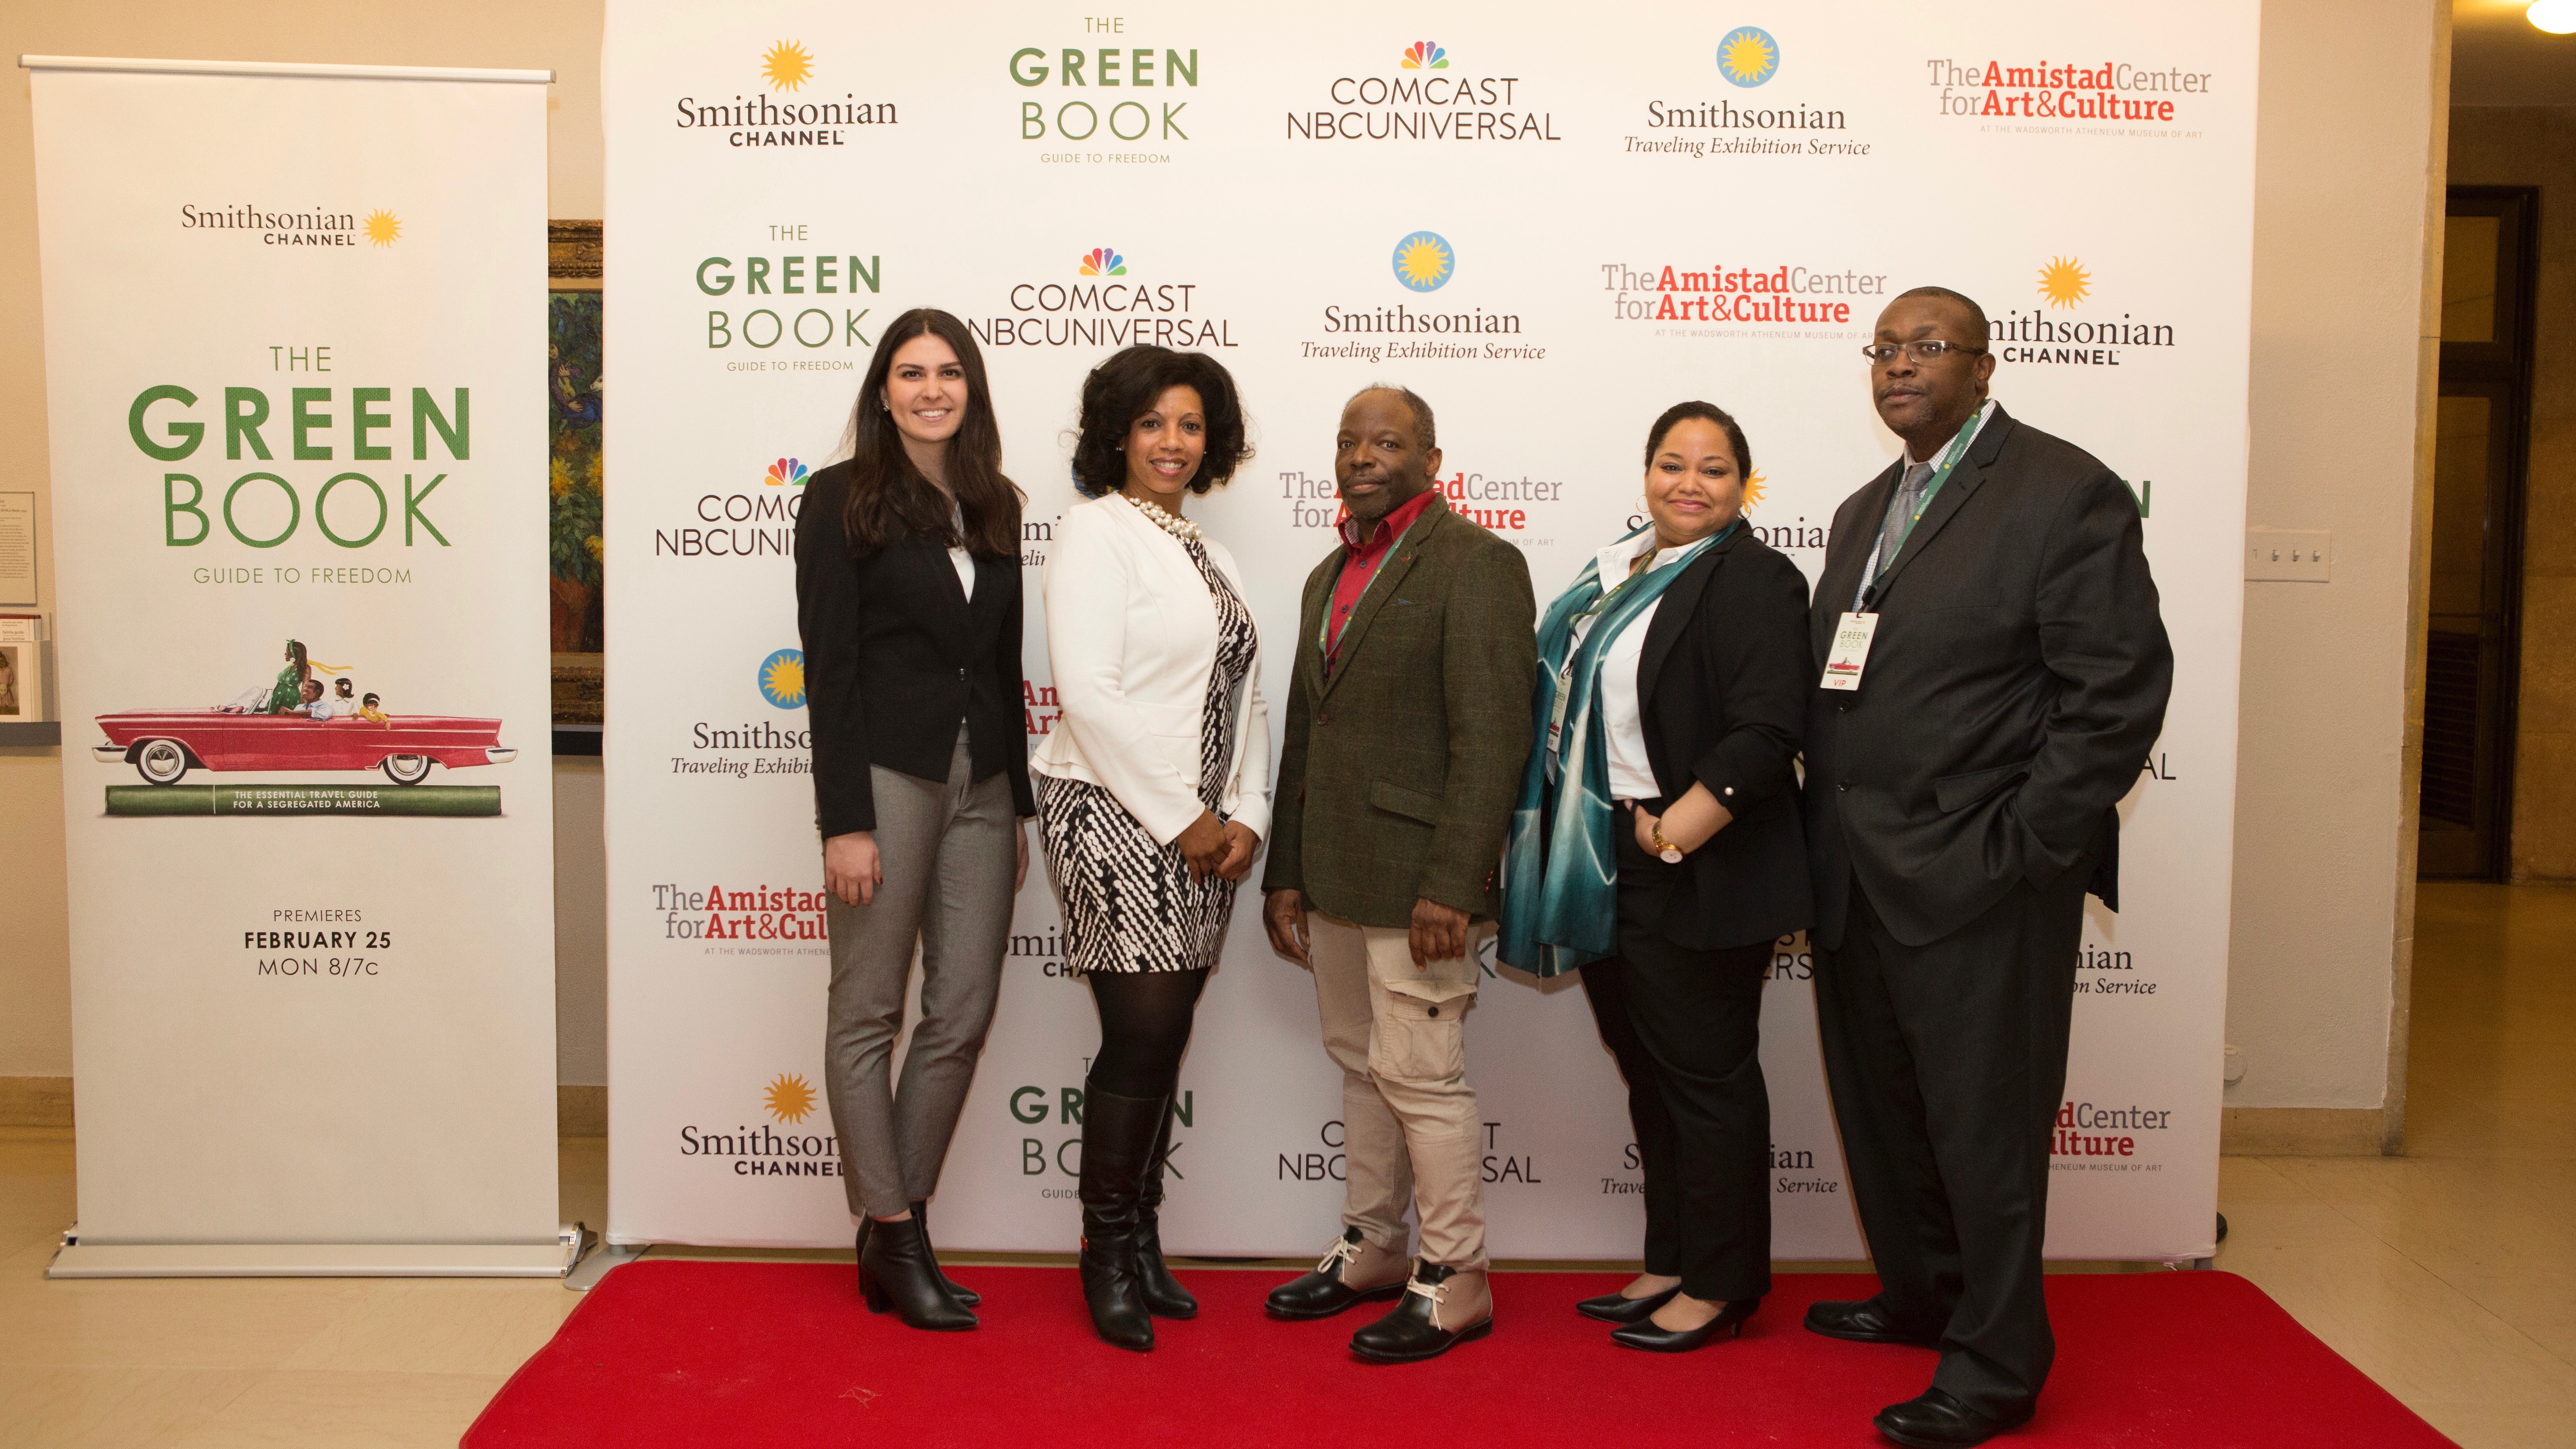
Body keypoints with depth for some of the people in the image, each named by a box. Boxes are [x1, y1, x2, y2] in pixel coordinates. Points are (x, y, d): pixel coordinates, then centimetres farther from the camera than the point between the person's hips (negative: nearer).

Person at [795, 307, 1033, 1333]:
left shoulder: (995, 507, 14)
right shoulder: (843, 499, -1)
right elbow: (829, 664, -7)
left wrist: (1020, 803, 12)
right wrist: (843, 821, -13)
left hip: (983, 784, 6)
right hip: (887, 776, -5)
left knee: (964, 1017, 6)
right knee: (869, 1015, 2)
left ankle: (896, 1229, 18)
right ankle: (892, 1238, 13)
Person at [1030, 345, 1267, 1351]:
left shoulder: (1207, 555, 18)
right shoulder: (1096, 530, -5)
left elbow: (1241, 695, 16)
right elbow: (1088, 691, -14)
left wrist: (1244, 815, 2)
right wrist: (1182, 817, -13)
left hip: (1203, 832, 7)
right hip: (1117, 817, -7)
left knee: (1163, 1040, 9)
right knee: (1144, 1034, -7)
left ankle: (1141, 1245, 21)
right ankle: (1108, 1257, 8)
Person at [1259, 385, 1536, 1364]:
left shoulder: (1476, 563, -9)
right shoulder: (1330, 576, 18)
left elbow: (1492, 738, -16)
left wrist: (1450, 885, -21)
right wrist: (1286, 872, 17)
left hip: (1414, 874, -8)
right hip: (1336, 876, 8)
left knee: (1420, 1074, -3)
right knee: (1360, 1063, 16)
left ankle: (1454, 1282, 11)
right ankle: (1371, 1250, 30)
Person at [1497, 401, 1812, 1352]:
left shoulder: (1756, 580, -10)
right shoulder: (1615, 574, 14)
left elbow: (1766, 735, -20)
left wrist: (1673, 833, -23)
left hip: (1695, 878, -8)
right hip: (1605, 871, 8)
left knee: (1706, 1077, 2)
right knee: (1648, 1075, 16)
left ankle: (1721, 1288, 16)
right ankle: (1670, 1265, 29)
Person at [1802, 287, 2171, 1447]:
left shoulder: (2066, 492, -8)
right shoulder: (1865, 512, 17)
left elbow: (2120, 691, -13)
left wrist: (2019, 850, -16)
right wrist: (1828, 835, 6)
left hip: (1978, 884, -7)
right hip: (1854, 879, 8)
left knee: (1982, 1122, 3)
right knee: (1880, 1109, 18)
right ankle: (1920, 1296, 38)